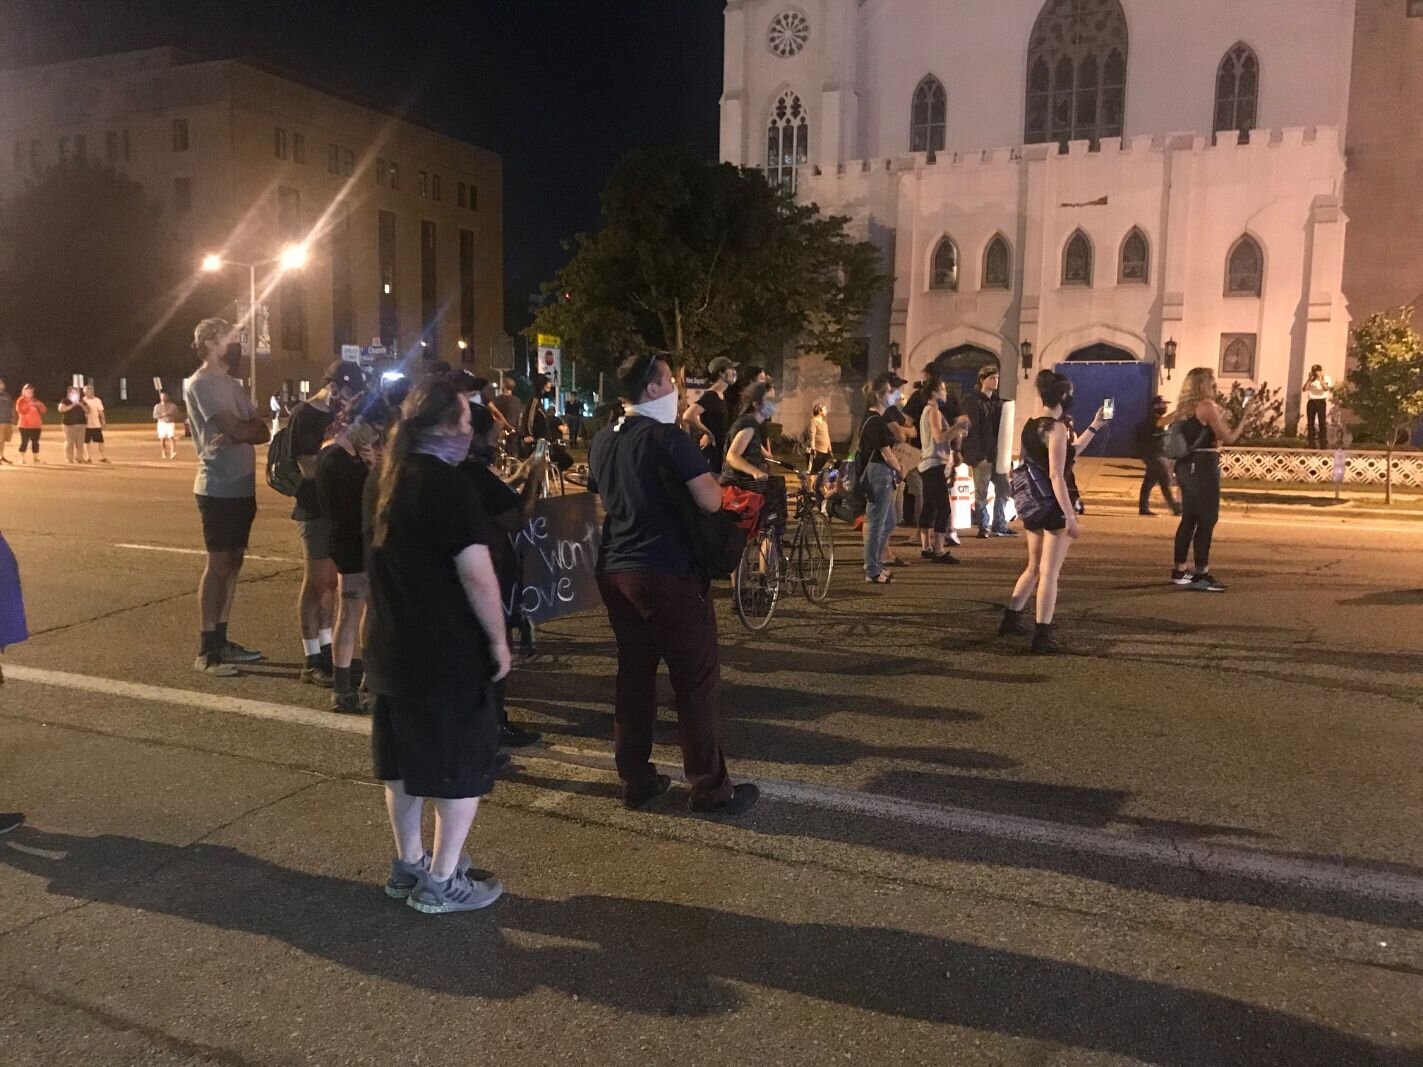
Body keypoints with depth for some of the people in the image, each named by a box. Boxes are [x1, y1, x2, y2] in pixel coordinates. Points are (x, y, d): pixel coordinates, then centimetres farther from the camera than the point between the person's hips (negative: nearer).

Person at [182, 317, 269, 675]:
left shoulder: (233, 384, 17)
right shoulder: (200, 384, -10)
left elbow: (263, 433, 5)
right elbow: (237, 428, -21)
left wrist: (241, 433, -12)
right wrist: (253, 426, -2)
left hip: (242, 487, 8)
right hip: (218, 488, -8)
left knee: (233, 563, 11)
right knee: (218, 565, -5)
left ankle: (221, 641, 20)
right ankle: (206, 651, 1)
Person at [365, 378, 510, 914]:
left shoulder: (386, 478, 8)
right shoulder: (447, 484, -19)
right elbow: (477, 575, -23)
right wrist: (499, 639, -13)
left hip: (391, 645, 9)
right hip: (448, 650, -8)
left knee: (406, 758, 18)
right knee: (462, 764, 4)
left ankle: (408, 865, 30)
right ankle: (442, 882, 12)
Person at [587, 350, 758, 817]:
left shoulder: (602, 441, 11)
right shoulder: (666, 437, -13)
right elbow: (711, 501, -18)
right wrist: (711, 481, 1)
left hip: (615, 569, 8)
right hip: (667, 572, -8)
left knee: (634, 674, 14)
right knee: (697, 678, 0)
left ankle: (635, 779, 19)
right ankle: (710, 788, 5)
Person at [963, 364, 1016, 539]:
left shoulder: (998, 401, 15)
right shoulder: (972, 401, -8)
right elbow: (971, 429, -14)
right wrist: (978, 455, -19)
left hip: (996, 454, 7)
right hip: (981, 455, -7)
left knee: (1004, 489, 9)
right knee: (981, 493, -1)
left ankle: (999, 526, 19)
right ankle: (984, 527, 8)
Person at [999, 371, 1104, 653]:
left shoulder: (1031, 425, 11)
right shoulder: (1057, 427, -15)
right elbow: (1056, 475, -22)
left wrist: (1094, 427, 28)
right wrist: (1071, 517, -23)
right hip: (1055, 506, -8)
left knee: (1034, 568, 21)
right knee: (1049, 572, -3)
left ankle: (1010, 620, 27)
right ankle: (1042, 635, -1)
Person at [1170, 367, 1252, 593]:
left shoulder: (1185, 408, 13)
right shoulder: (1207, 406, -12)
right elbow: (1229, 438, -12)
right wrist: (1245, 412, -5)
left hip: (1186, 466, 9)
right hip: (1203, 467, -9)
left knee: (1189, 518, 13)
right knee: (1207, 520, -6)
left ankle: (1179, 571, 16)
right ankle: (1201, 575, -7)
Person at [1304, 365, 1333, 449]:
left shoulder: (1326, 378, 2)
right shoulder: (1311, 380, 12)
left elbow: (1326, 388, -16)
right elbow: (1305, 389, -2)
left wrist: (1320, 379, -18)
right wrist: (1310, 379, -7)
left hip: (1321, 402, -3)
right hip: (1311, 402, 3)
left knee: (1322, 423, -7)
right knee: (1310, 423, 1)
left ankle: (1323, 444, -7)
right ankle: (1311, 444, 4)